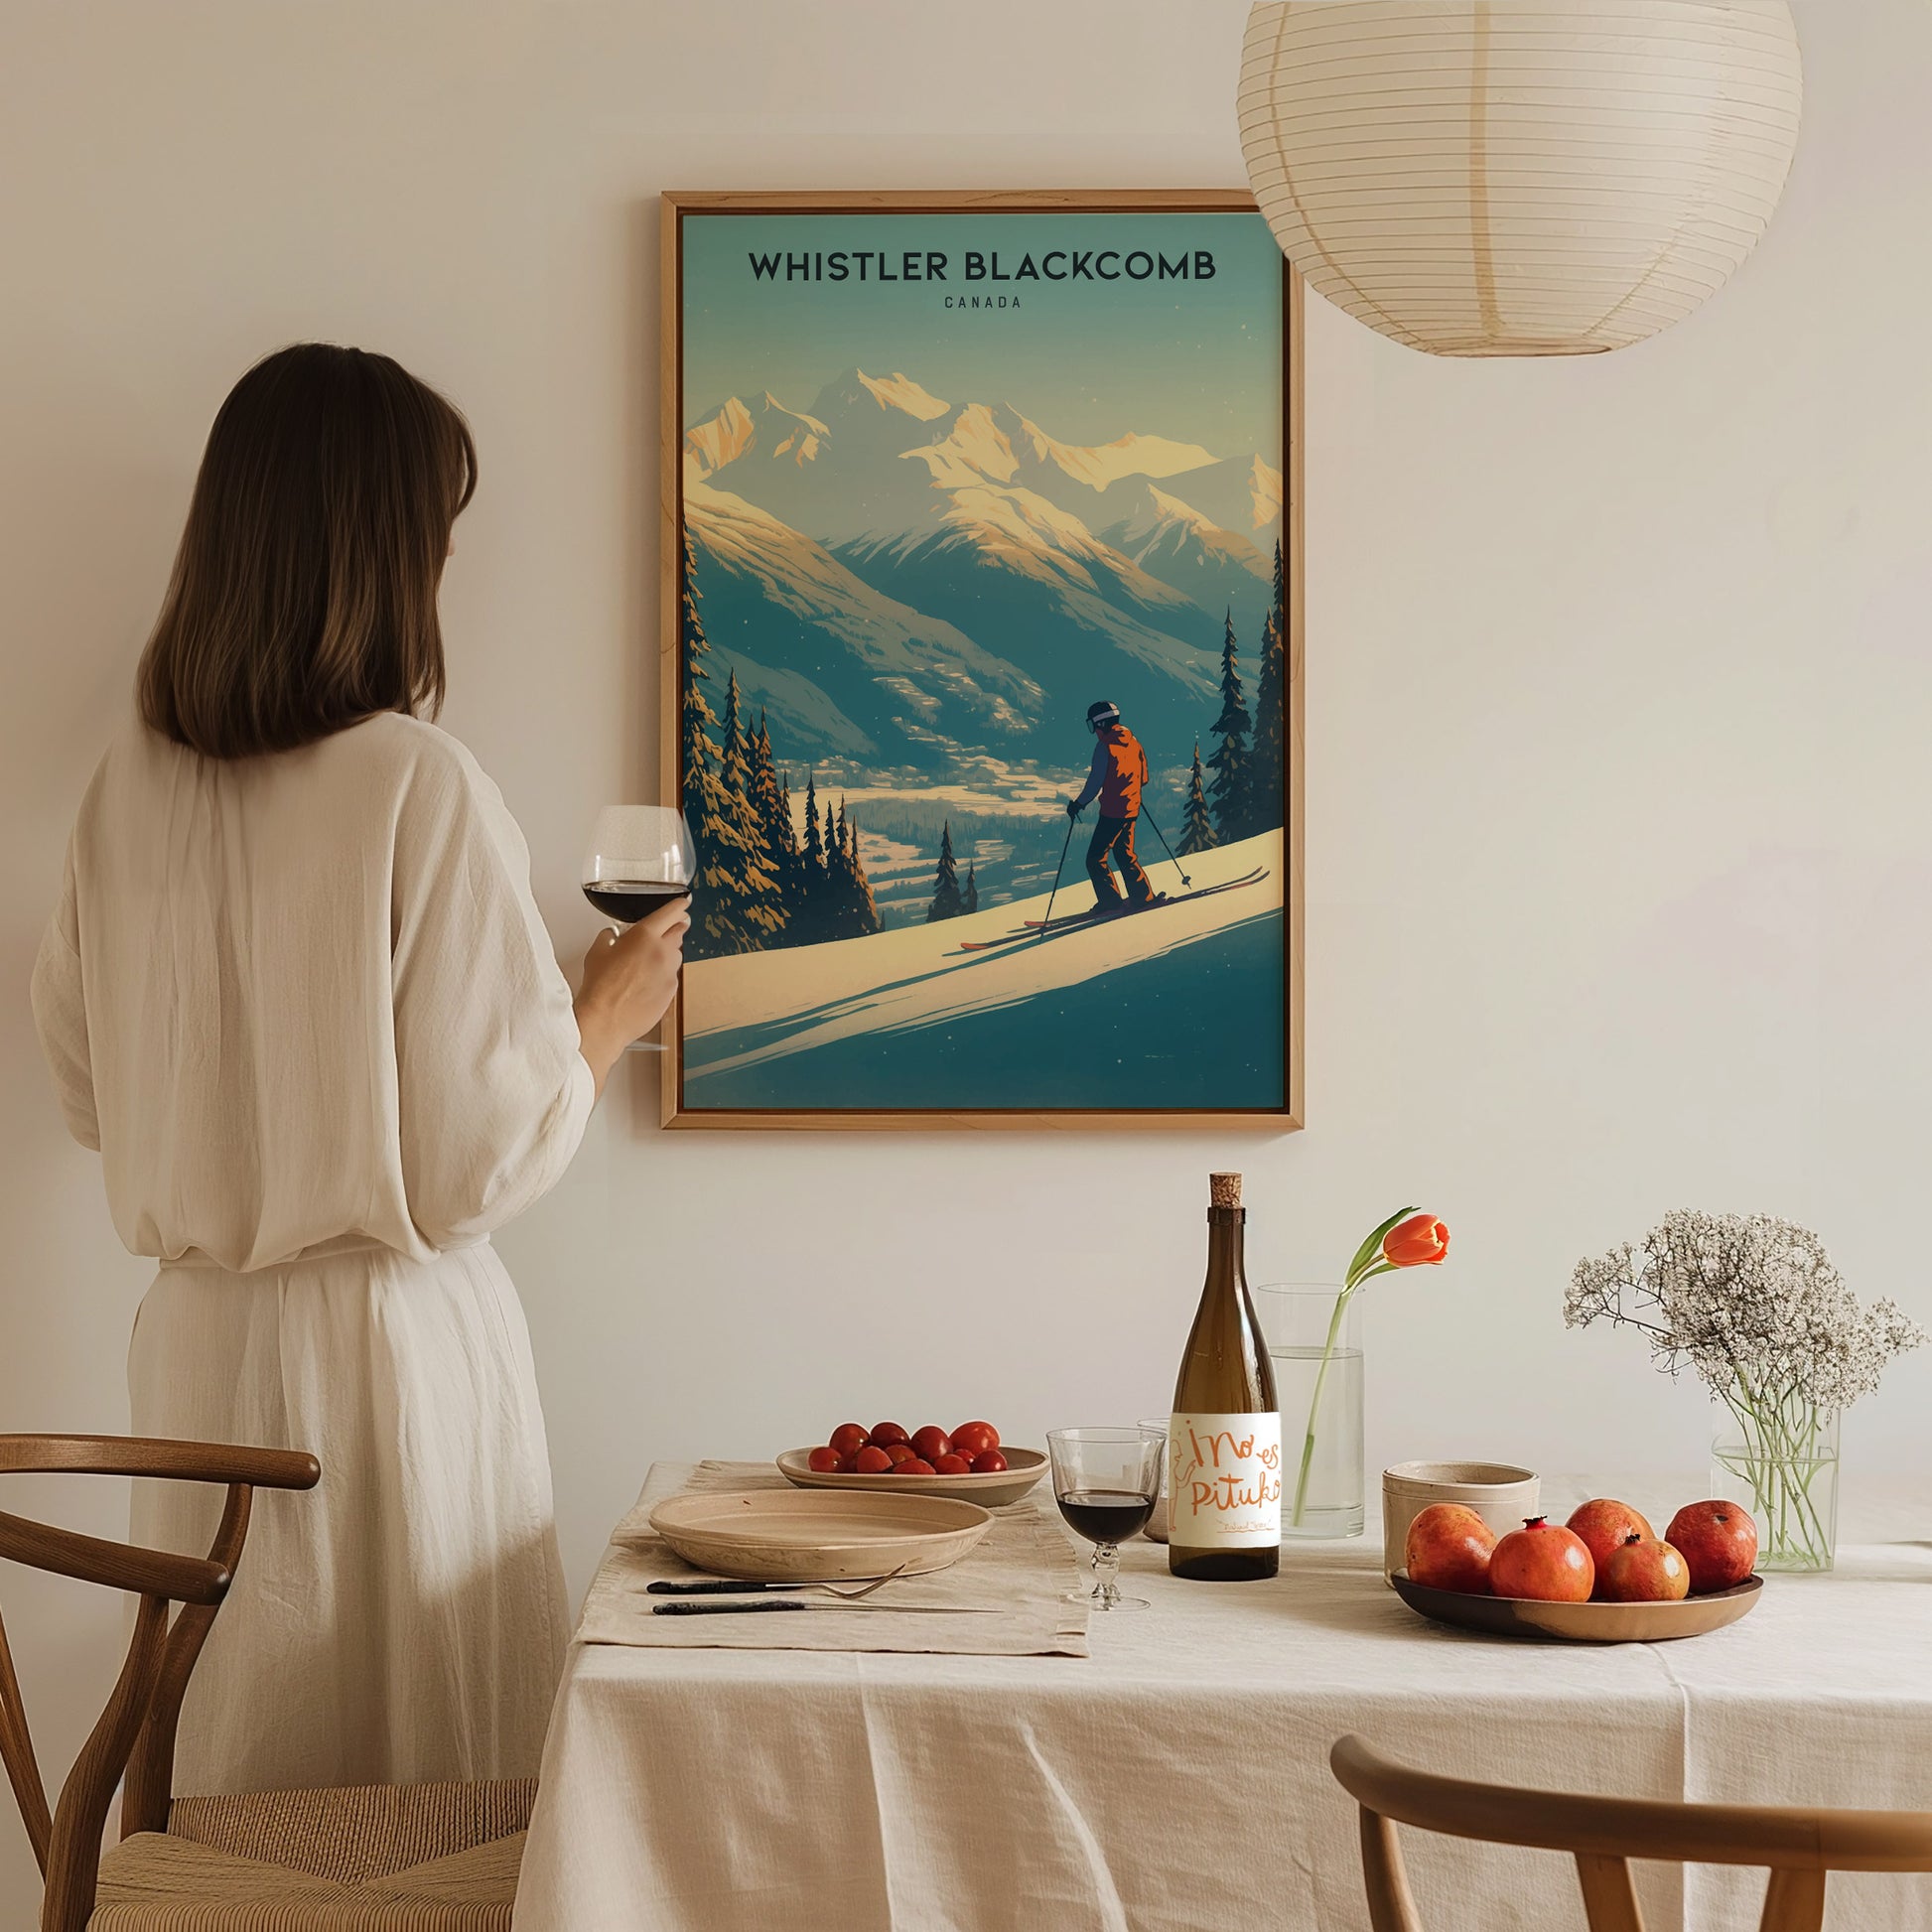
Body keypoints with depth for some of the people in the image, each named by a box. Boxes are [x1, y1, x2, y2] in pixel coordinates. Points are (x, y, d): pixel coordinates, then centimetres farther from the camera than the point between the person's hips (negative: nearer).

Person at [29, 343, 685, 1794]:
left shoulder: (132, 785, 0)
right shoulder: (421, 788, -17)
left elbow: (90, 1092, 11)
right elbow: (484, 1157, -14)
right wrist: (608, 1015, 2)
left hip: (196, 1342, 6)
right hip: (389, 1343, -6)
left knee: (233, 1777, 16)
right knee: (434, 1813, 7)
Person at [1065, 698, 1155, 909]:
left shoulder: (1105, 745, -15)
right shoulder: (1133, 741, 9)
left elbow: (1095, 782, -16)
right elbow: (1143, 777, 16)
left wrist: (1078, 804, -5)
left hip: (1112, 810, -8)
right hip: (1131, 808, 8)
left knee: (1095, 858, -2)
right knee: (1125, 855, 21)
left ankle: (1110, 901, -5)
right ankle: (1143, 897, 21)